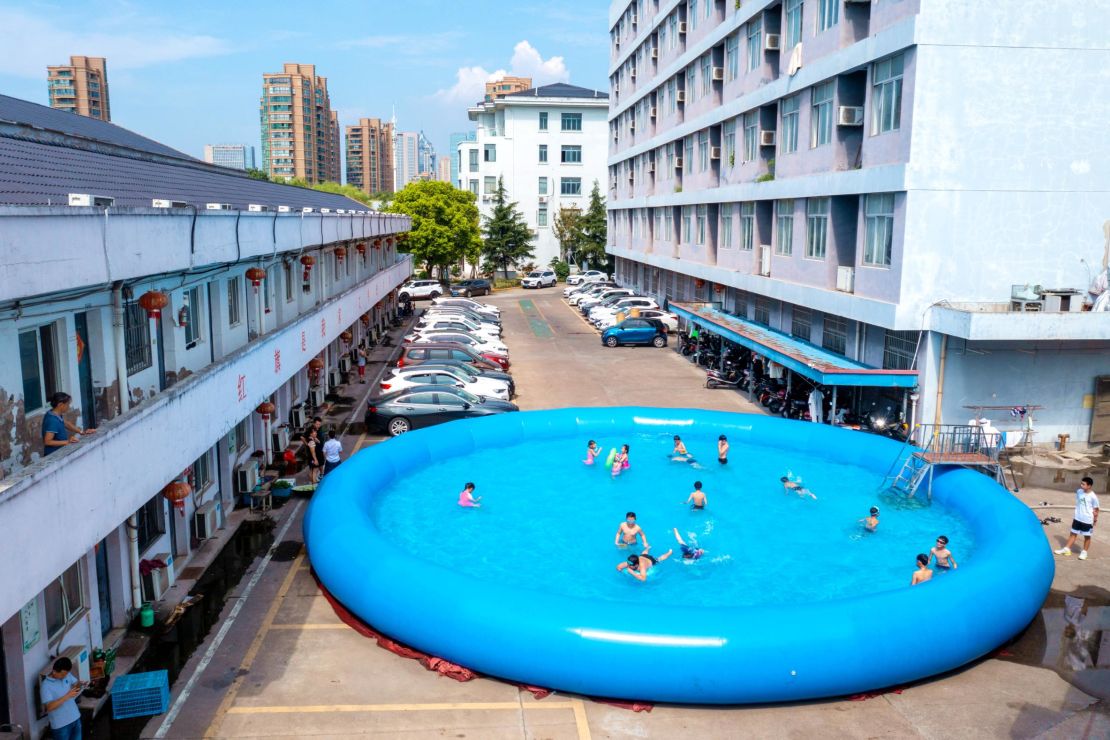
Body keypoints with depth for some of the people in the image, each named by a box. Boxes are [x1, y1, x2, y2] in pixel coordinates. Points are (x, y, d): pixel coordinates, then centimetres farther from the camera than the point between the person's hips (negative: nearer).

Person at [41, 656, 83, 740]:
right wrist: (67, 696, -34)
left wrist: (78, 685, -16)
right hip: (60, 724, -6)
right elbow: (49, 707, -26)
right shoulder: (46, 686, -19)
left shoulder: (67, 675, -3)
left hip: (75, 718, 6)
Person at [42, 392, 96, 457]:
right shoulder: (52, 420, -24)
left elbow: (66, 424, 20)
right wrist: (67, 442, -29)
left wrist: (82, 432, 10)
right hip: (53, 455, -9)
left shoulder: (58, 415, 3)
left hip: (59, 452, 9)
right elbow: (47, 442, -26)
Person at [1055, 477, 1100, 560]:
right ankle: (1067, 549, 18)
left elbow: (1096, 509, -9)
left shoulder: (1093, 497, -18)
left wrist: (1095, 519, -8)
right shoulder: (1079, 491, -2)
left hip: (1087, 520, -5)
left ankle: (1084, 552, 23)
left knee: (1087, 536, 10)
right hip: (1077, 518, 5)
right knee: (1073, 533, 12)